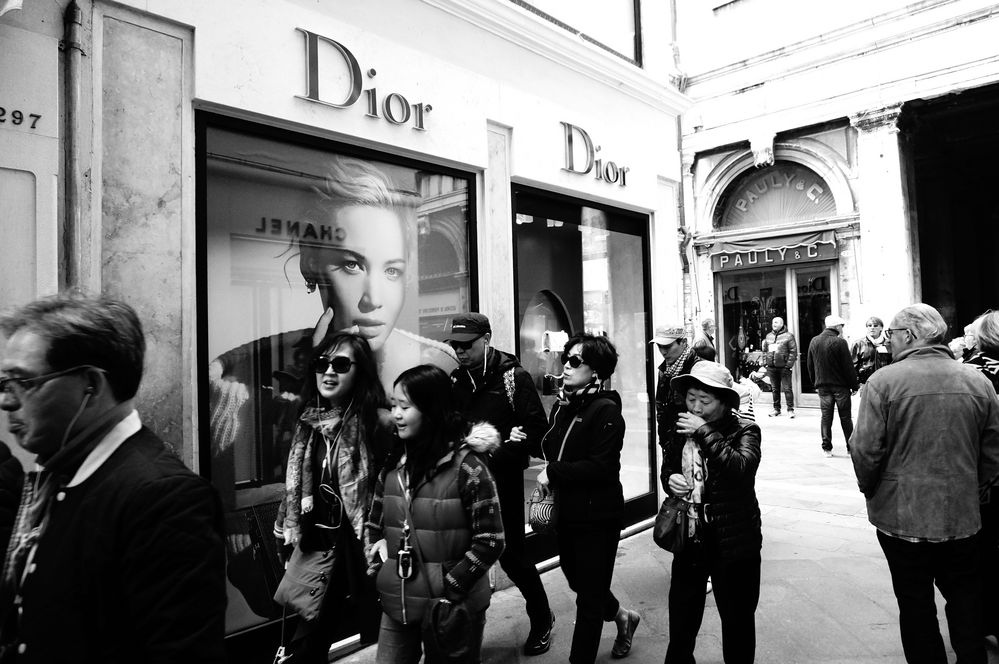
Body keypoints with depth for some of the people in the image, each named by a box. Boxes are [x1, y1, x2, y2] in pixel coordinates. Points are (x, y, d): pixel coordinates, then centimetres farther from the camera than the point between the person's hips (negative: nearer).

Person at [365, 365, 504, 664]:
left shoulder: (467, 466, -15)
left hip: (453, 608, -4)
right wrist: (376, 569, 2)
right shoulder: (394, 463, 2)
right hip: (397, 605, 5)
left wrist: (449, 589, -15)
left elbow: (490, 542, -13)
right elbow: (374, 526, 13)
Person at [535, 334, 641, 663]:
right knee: (578, 579, 24)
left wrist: (553, 472, -21)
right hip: (567, 512, 8)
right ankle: (622, 616, 51)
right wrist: (528, 439, -4)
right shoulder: (562, 406, 6)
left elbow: (602, 466, -24)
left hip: (598, 516, -8)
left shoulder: (606, 410, -18)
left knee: (589, 594, 7)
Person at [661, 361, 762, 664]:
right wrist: (670, 478, -5)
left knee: (737, 621, 13)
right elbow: (668, 466, 17)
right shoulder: (681, 429, 3)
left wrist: (705, 432, -29)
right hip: (689, 539, 4)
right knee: (681, 618, 17)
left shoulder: (744, 431, -11)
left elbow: (741, 469, -30)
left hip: (733, 543, -4)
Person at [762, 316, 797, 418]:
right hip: (771, 367, 5)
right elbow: (765, 350, 18)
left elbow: (793, 351, -8)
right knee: (775, 389, 12)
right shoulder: (768, 336, 13)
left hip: (784, 367, -5)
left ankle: (790, 409, 3)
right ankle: (776, 409, 20)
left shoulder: (788, 336, -4)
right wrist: (765, 363, 8)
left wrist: (789, 364, -14)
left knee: (787, 388, -3)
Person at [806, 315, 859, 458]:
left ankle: (827, 448, 8)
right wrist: (854, 385, -4)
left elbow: (810, 365, 9)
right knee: (845, 418, 7)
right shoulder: (839, 342, -14)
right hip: (840, 386, -4)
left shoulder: (814, 341, 4)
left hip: (822, 386, 4)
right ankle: (851, 447, 13)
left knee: (826, 417, 8)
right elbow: (848, 366, -12)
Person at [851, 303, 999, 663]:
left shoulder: (884, 381, -15)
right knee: (965, 600, 21)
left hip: (902, 516, -3)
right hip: (962, 516, 4)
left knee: (916, 606, 12)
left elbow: (866, 450, -16)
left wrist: (870, 490, 2)